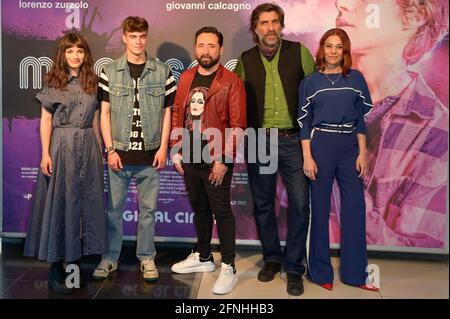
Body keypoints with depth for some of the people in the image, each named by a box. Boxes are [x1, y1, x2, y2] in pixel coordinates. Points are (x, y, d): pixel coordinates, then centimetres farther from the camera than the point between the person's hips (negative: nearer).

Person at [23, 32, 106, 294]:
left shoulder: (92, 82, 10)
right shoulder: (53, 82, 1)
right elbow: (46, 120, -2)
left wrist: (100, 151, 11)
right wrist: (45, 153, -9)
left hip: (88, 145, 4)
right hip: (62, 145, -4)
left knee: (86, 201, 6)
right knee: (60, 201, 0)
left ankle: (77, 259, 19)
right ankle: (56, 266, 10)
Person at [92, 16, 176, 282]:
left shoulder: (163, 72, 3)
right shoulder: (110, 72, 3)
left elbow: (167, 112, 5)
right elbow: (105, 113, 3)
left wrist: (163, 148, -2)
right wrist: (110, 149, -4)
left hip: (150, 154, 0)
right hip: (120, 153, 0)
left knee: (148, 209, 9)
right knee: (114, 207, 9)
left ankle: (147, 257, 23)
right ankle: (110, 257, 23)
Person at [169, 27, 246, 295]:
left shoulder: (231, 81, -8)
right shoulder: (186, 77, 10)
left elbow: (237, 125, -12)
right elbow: (177, 114, 11)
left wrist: (224, 161, -16)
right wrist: (177, 152, 5)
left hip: (216, 160, -5)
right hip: (190, 158, 6)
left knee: (221, 212, 2)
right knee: (199, 209, 17)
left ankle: (229, 268, 15)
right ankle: (204, 257, 34)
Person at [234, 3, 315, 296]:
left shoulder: (299, 52, 2)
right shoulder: (245, 61, 6)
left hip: (293, 140, -1)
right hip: (259, 141, 2)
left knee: (299, 204, -2)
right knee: (263, 205, 10)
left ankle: (294, 268, 14)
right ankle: (272, 258, 29)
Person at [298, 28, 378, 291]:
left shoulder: (356, 78, 7)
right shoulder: (310, 82, 4)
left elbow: (363, 118, 7)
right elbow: (304, 122, 1)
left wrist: (362, 153, 0)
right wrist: (307, 157, -7)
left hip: (350, 147, 2)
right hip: (320, 146, -1)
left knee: (355, 208, 2)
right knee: (320, 208, 4)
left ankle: (355, 272, 16)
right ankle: (320, 271, 17)